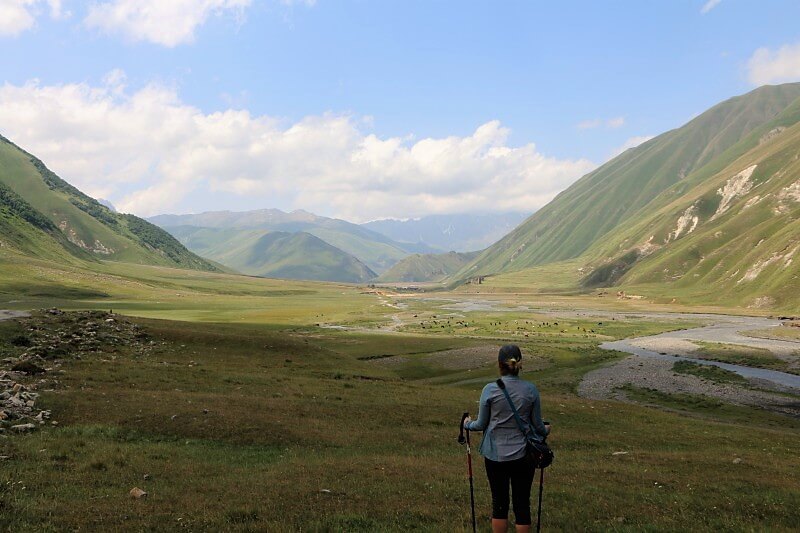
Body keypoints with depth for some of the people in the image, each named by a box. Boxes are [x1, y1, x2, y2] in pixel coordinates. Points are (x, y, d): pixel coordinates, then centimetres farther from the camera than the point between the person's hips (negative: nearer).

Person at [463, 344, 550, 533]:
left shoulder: (490, 390, -11)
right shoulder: (531, 390, -7)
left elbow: (482, 424, -3)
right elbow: (537, 425, 1)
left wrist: (468, 424, 19)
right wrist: (545, 431, 24)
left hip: (496, 454, 0)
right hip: (523, 454, 1)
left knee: (499, 502, 13)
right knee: (522, 503, 10)